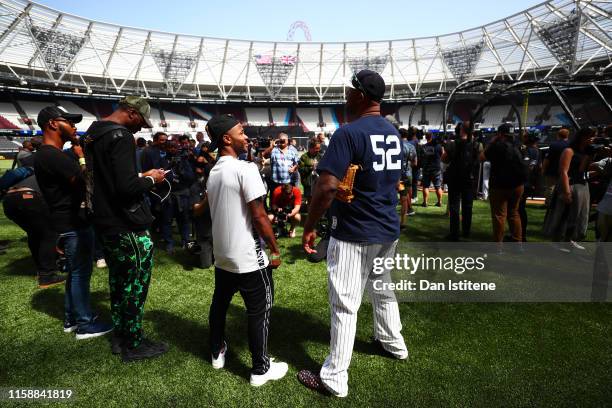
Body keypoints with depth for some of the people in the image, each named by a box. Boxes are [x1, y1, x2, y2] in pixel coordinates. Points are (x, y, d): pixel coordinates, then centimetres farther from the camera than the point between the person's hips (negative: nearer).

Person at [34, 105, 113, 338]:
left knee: (75, 272, 18)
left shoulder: (48, 154, 15)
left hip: (69, 221, 11)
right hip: (73, 224, -11)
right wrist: (81, 153, -11)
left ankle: (72, 319, 29)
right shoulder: (52, 155, -20)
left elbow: (72, 184, 14)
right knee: (81, 273, -2)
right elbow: (85, 179, -24)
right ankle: (85, 325, 9)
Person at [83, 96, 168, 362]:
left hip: (105, 221, 10)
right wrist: (150, 180, -10)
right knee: (135, 287, 4)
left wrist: (141, 175, 12)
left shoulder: (94, 132, 12)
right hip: (127, 226, -10)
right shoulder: (120, 136, -19)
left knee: (118, 281, 20)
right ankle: (133, 345, 18)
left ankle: (119, 337, 33)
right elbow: (126, 186, -27)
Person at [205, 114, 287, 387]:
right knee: (259, 311, 6)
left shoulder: (213, 173, 8)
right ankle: (261, 369, 18)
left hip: (222, 254, 9)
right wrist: (275, 250, -11)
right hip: (248, 256, -8)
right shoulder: (246, 169, -18)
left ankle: (217, 352, 40)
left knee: (220, 303, 22)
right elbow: (259, 216, -20)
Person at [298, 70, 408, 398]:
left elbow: (326, 187, -24)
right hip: (389, 228, 8)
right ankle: (393, 342, 48)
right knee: (383, 289, 27)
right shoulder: (393, 132, 7)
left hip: (353, 233, -8)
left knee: (344, 306, 3)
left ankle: (334, 379, 17)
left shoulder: (349, 132, -18)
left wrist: (309, 226, -14)